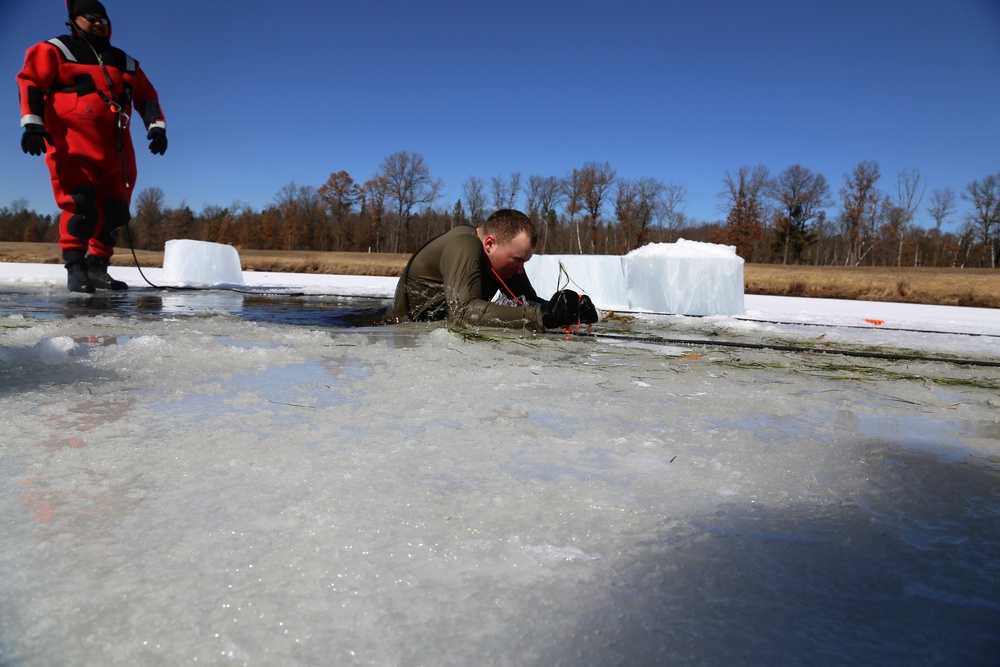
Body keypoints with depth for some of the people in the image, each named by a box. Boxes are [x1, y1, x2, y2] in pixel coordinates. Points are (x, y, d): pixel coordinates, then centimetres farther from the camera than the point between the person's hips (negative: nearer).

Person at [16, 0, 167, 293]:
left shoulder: (126, 63, 25)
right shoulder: (54, 50, 11)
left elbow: (146, 96, 20)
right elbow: (30, 80, 1)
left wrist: (156, 126, 1)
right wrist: (32, 123, -13)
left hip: (115, 147, 5)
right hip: (71, 143, -4)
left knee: (115, 210, -1)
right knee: (80, 204, -18)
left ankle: (97, 267, 9)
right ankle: (75, 267, -10)